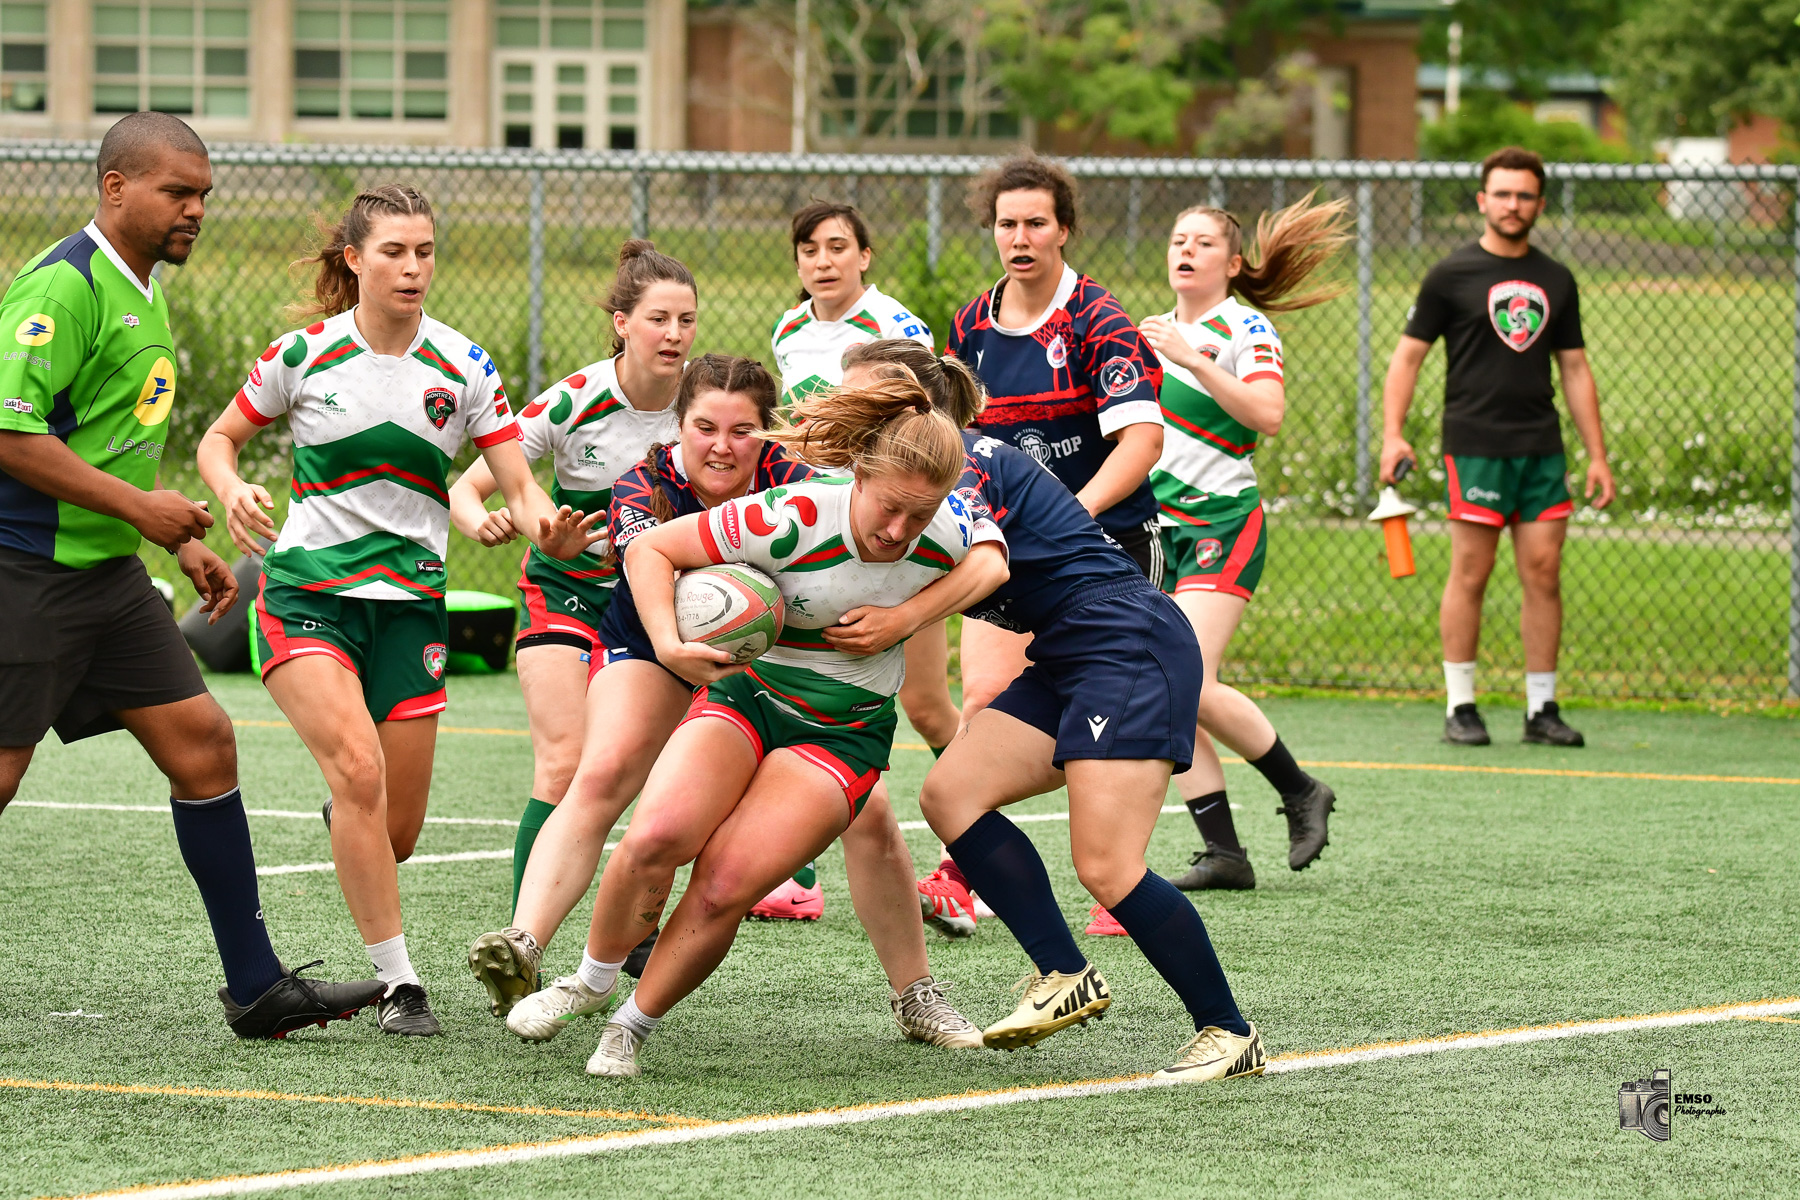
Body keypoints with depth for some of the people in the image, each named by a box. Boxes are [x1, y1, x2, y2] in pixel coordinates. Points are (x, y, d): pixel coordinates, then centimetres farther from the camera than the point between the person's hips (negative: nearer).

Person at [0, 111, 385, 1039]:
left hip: (108, 574, 9)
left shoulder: (141, 291, 15)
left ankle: (256, 988, 10)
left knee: (201, 740, 6)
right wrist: (139, 507, -18)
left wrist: (181, 542, 20)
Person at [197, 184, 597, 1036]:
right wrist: (233, 491, -15)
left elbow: (519, 487, -2)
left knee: (396, 832, 5)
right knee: (358, 768, -25)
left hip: (410, 603, 3)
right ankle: (398, 982, -17)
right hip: (308, 591, -3)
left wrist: (547, 526, -25)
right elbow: (221, 439, 8)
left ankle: (340, 823, 44)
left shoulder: (463, 369, 0)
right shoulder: (304, 354, -5)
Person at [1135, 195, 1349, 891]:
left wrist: (1192, 359, -28)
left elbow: (1268, 416, -25)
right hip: (1159, 528, 7)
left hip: (1221, 524, -7)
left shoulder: (1245, 329, -7)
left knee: (1188, 685, -19)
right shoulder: (1162, 329, 16)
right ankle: (1223, 853, 1)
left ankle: (1300, 792, 0)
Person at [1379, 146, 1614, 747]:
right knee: (1471, 573, -4)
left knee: (1544, 572, 1)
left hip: (1542, 447, 4)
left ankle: (1542, 708, 6)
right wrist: (1393, 434, -10)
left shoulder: (1556, 281, 13)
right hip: (1475, 444, -4)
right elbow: (1408, 356, 2)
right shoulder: (1451, 276, 1)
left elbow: (1575, 369, 17)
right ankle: (1460, 708, 2)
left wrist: (1597, 455, 12)